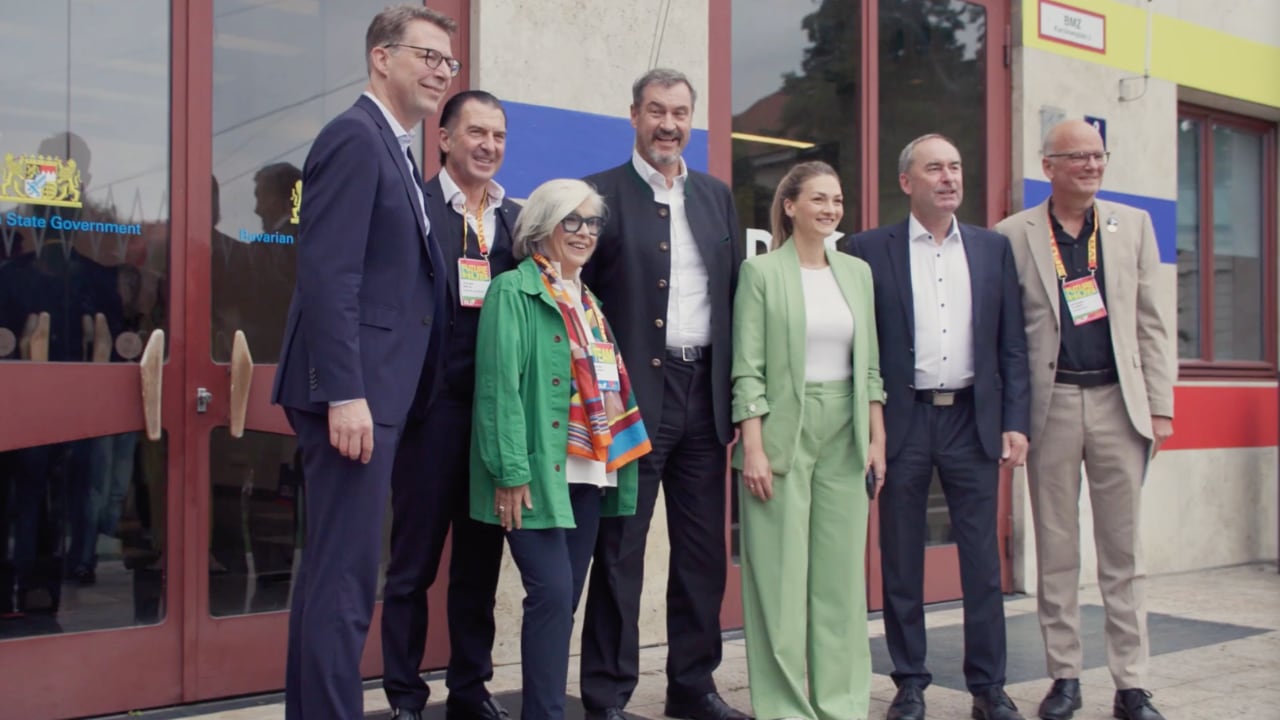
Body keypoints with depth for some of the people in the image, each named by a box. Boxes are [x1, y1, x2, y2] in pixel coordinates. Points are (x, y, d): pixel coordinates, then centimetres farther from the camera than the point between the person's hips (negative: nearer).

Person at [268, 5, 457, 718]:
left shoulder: (396, 150, 19)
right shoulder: (355, 137, -11)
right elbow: (327, 275, -20)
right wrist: (346, 394, -24)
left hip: (372, 387, 10)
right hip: (354, 390, -10)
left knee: (330, 567, 16)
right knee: (346, 575, -6)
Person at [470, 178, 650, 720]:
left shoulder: (588, 301, 19)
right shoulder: (513, 291, -5)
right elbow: (499, 385, -13)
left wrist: (612, 461, 12)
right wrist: (510, 472, -19)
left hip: (588, 470, 7)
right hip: (538, 471, -7)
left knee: (566, 597, 9)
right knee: (552, 593, -12)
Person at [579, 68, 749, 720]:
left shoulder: (717, 197, 14)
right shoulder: (600, 195, -2)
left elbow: (734, 295, 14)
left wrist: (739, 394, 8)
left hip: (704, 394, 5)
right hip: (634, 396, -5)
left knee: (704, 552, 11)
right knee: (619, 551, 1)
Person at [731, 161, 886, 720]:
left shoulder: (857, 271, 11)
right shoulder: (761, 272, -3)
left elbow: (870, 362, 14)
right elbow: (747, 368, -7)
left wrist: (877, 437, 8)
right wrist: (753, 448, -14)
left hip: (845, 434, 5)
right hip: (783, 433, -4)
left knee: (841, 573, 8)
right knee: (781, 574, 1)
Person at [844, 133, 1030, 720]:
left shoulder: (993, 248, 10)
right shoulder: (870, 249, 1)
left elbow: (1011, 345, 9)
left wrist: (1014, 422, 1)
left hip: (973, 420, 2)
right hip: (903, 422, -2)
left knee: (982, 561, 5)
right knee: (901, 562, 6)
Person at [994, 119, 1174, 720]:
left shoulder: (1133, 225, 9)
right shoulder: (1013, 235, 2)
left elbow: (1151, 322, 8)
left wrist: (1160, 405, 3)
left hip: (1118, 402, 2)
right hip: (1050, 405, -1)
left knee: (1122, 549, 6)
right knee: (1055, 550, 7)